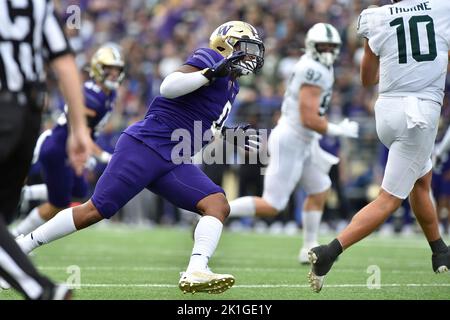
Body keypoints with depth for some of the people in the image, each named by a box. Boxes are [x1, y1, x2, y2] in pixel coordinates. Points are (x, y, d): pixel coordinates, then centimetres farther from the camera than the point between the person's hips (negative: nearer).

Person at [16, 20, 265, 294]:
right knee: (96, 210, -8)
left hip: (174, 163, 9)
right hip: (146, 146, -9)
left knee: (218, 206, -12)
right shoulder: (209, 59, -4)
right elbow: (168, 87, -20)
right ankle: (19, 247, 4)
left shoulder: (231, 84, 22)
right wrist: (214, 73, -25)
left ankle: (196, 273, -27)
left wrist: (229, 135, 23)